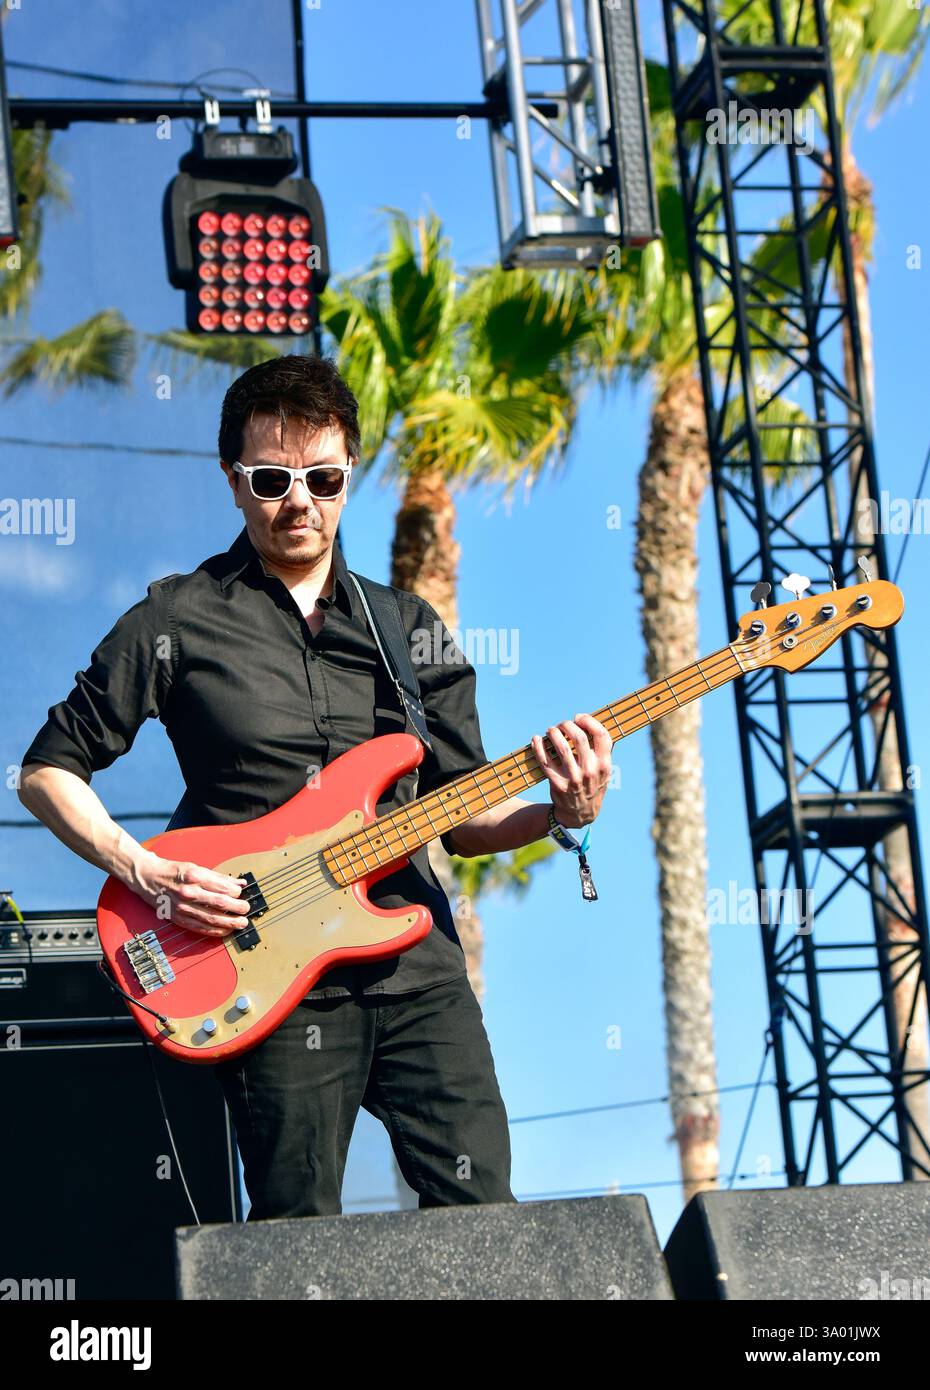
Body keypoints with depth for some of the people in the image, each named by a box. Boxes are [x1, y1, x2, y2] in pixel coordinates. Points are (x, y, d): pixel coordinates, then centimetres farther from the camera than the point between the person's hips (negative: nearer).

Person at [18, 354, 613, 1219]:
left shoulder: (411, 630, 14)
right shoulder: (179, 621, 2)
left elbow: (461, 818, 13)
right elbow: (47, 770, 5)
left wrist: (559, 813, -6)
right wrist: (142, 871, -10)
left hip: (417, 973, 3)